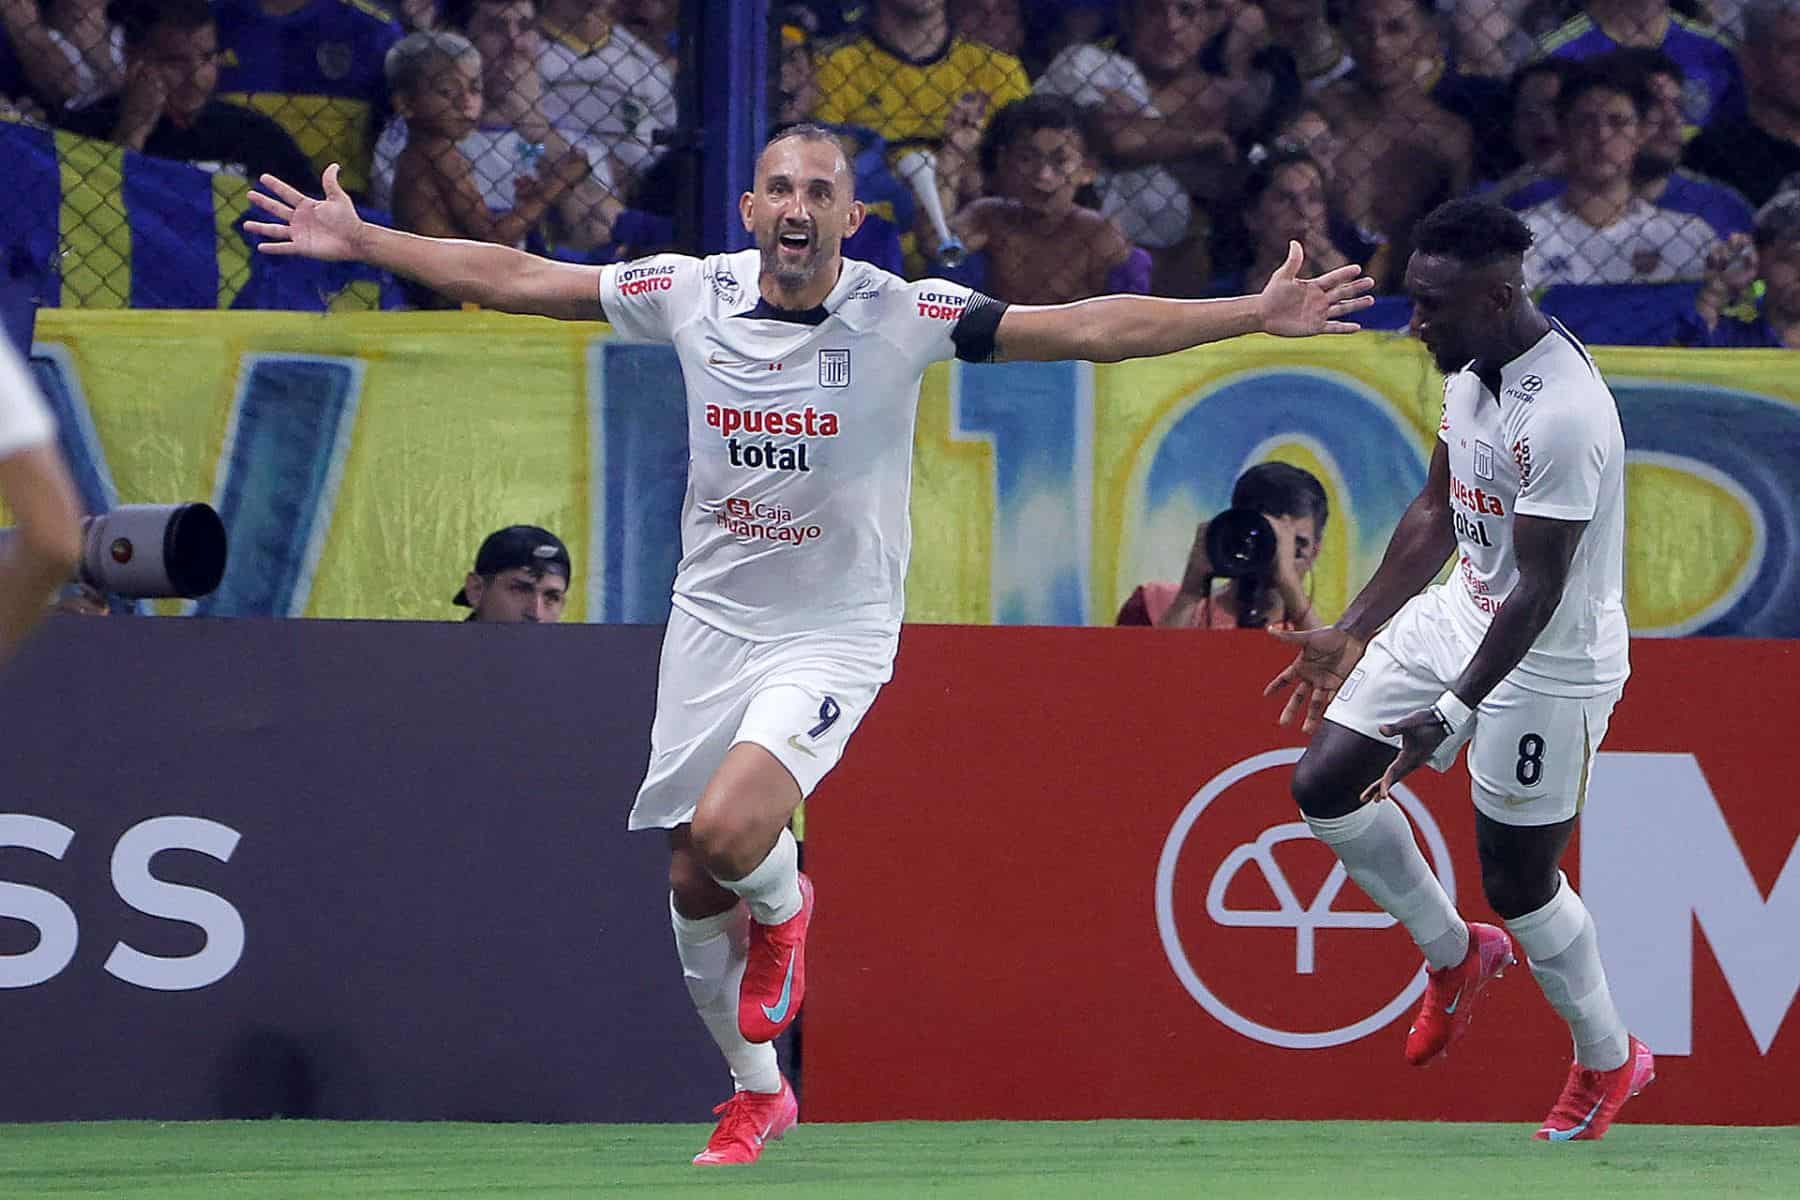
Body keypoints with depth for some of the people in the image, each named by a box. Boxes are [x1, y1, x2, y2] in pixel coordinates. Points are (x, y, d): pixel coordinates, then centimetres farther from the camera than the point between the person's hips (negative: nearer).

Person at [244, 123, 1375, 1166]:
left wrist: (1256, 314, -26)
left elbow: (1086, 328, -18)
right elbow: (515, 279, 2)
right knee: (692, 886, 9)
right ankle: (756, 1090, 32)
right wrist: (357, 239, 2)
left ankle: (783, 904, 10)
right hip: (710, 618, 4)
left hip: (834, 634, -4)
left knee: (727, 829, -27)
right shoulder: (691, 292, -6)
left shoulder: (902, 315, -14)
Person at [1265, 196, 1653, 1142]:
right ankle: (1454, 953, 29)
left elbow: (1539, 590, -28)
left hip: (1547, 662, -9)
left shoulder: (1562, 415, -30)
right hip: (1459, 616, 9)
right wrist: (1351, 633, 14)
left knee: (1518, 880, 3)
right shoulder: (1471, 369, -2)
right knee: (1324, 782, 7)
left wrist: (1453, 715, -28)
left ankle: (1608, 1062, 28)